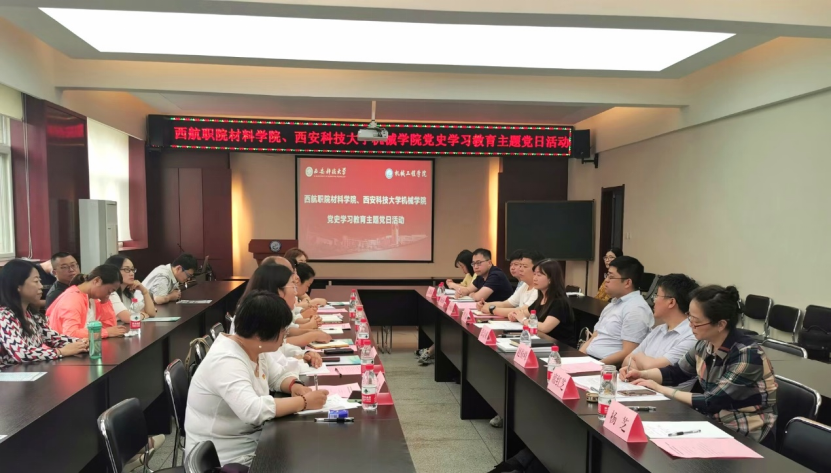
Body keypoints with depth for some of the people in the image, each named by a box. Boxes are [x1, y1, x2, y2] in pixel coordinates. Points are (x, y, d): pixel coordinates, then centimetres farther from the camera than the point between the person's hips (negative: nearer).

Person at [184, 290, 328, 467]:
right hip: (228, 456, -8)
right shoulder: (226, 361, -27)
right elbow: (253, 410, -38)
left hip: (251, 439, 8)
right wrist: (304, 402, -28)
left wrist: (295, 386, -11)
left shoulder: (254, 349, -1)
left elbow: (279, 374, 12)